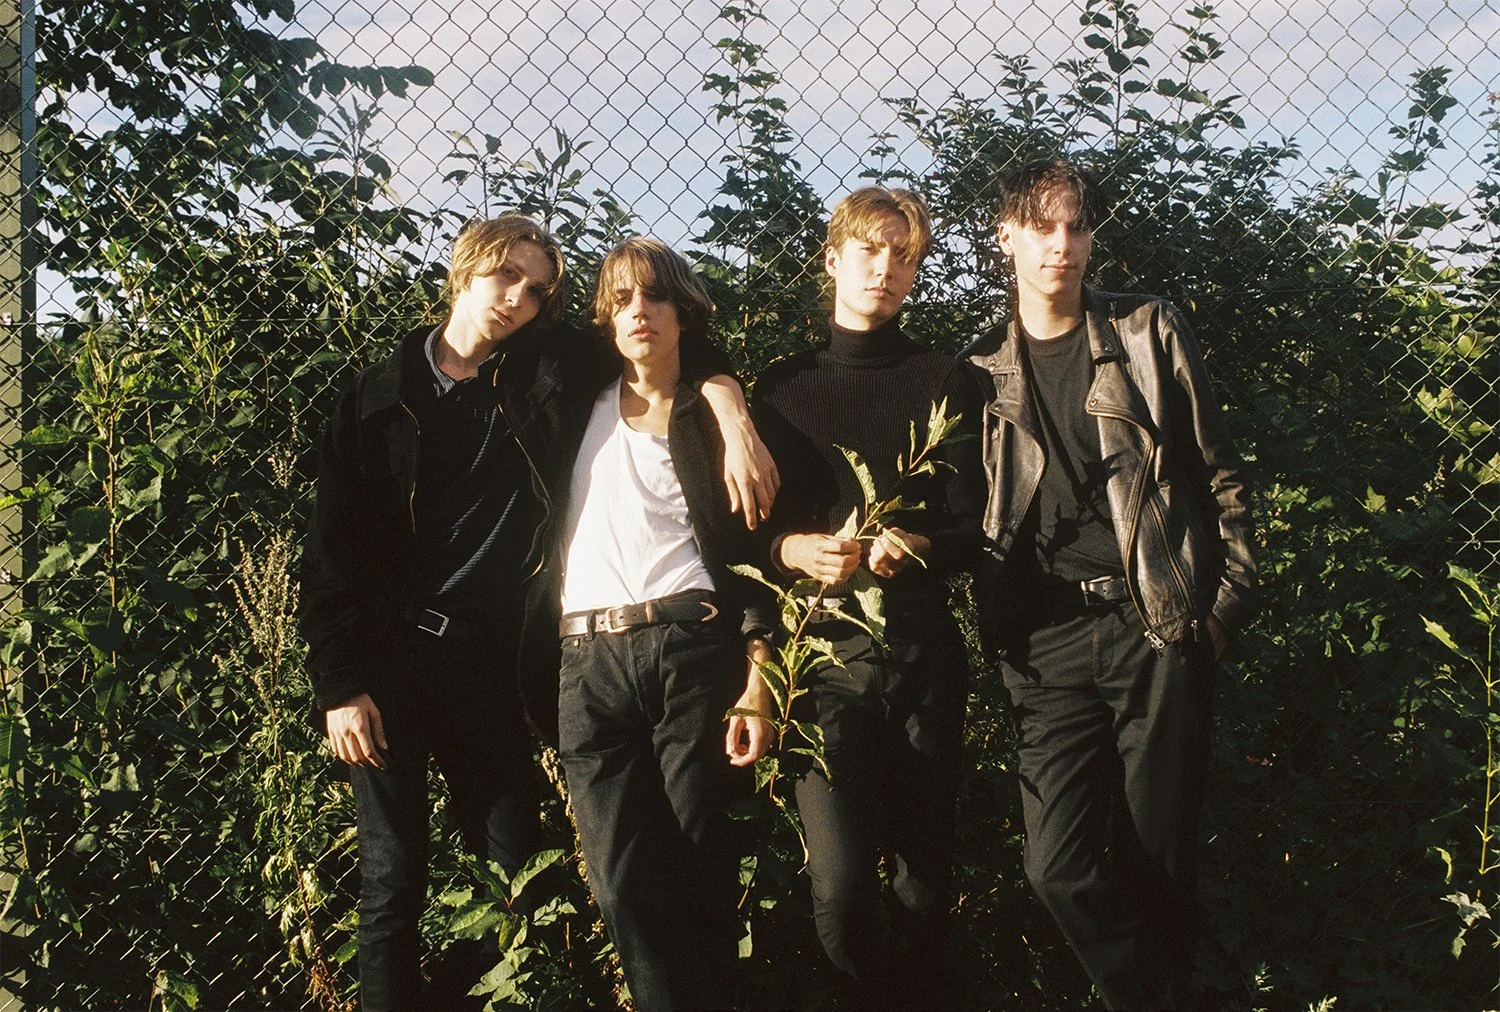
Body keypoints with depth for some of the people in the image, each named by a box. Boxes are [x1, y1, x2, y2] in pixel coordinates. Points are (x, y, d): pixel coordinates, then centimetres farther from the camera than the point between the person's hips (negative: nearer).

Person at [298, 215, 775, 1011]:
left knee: (516, 870, 2)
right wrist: (339, 684, -5)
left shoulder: (545, 372, 3)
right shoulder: (378, 398, 3)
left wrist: (729, 407, -14)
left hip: (485, 660, 1)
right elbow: (331, 549, 2)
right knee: (392, 884, 3)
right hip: (385, 658, 0)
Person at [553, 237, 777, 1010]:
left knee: (699, 864, -3)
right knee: (623, 879, -4)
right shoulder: (580, 408, 15)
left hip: (692, 648, -2)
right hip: (590, 659, 2)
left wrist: (758, 676, -5)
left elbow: (750, 547, 4)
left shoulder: (712, 417, 9)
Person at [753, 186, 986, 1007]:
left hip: (924, 652, 1)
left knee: (925, 878, 4)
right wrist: (792, 550, -11)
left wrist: (911, 548, -16)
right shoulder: (783, 386, 13)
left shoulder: (944, 382, 11)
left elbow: (972, 530, 5)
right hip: (824, 652, 0)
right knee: (840, 887, -13)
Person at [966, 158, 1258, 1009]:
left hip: (1162, 627, -1)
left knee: (1158, 861, 3)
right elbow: (970, 514, 14)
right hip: (1050, 640, 2)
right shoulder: (983, 370, 11)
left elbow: (1222, 475, 7)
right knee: (1059, 866, -7)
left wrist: (1229, 602, 1)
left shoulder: (1151, 333, 6)